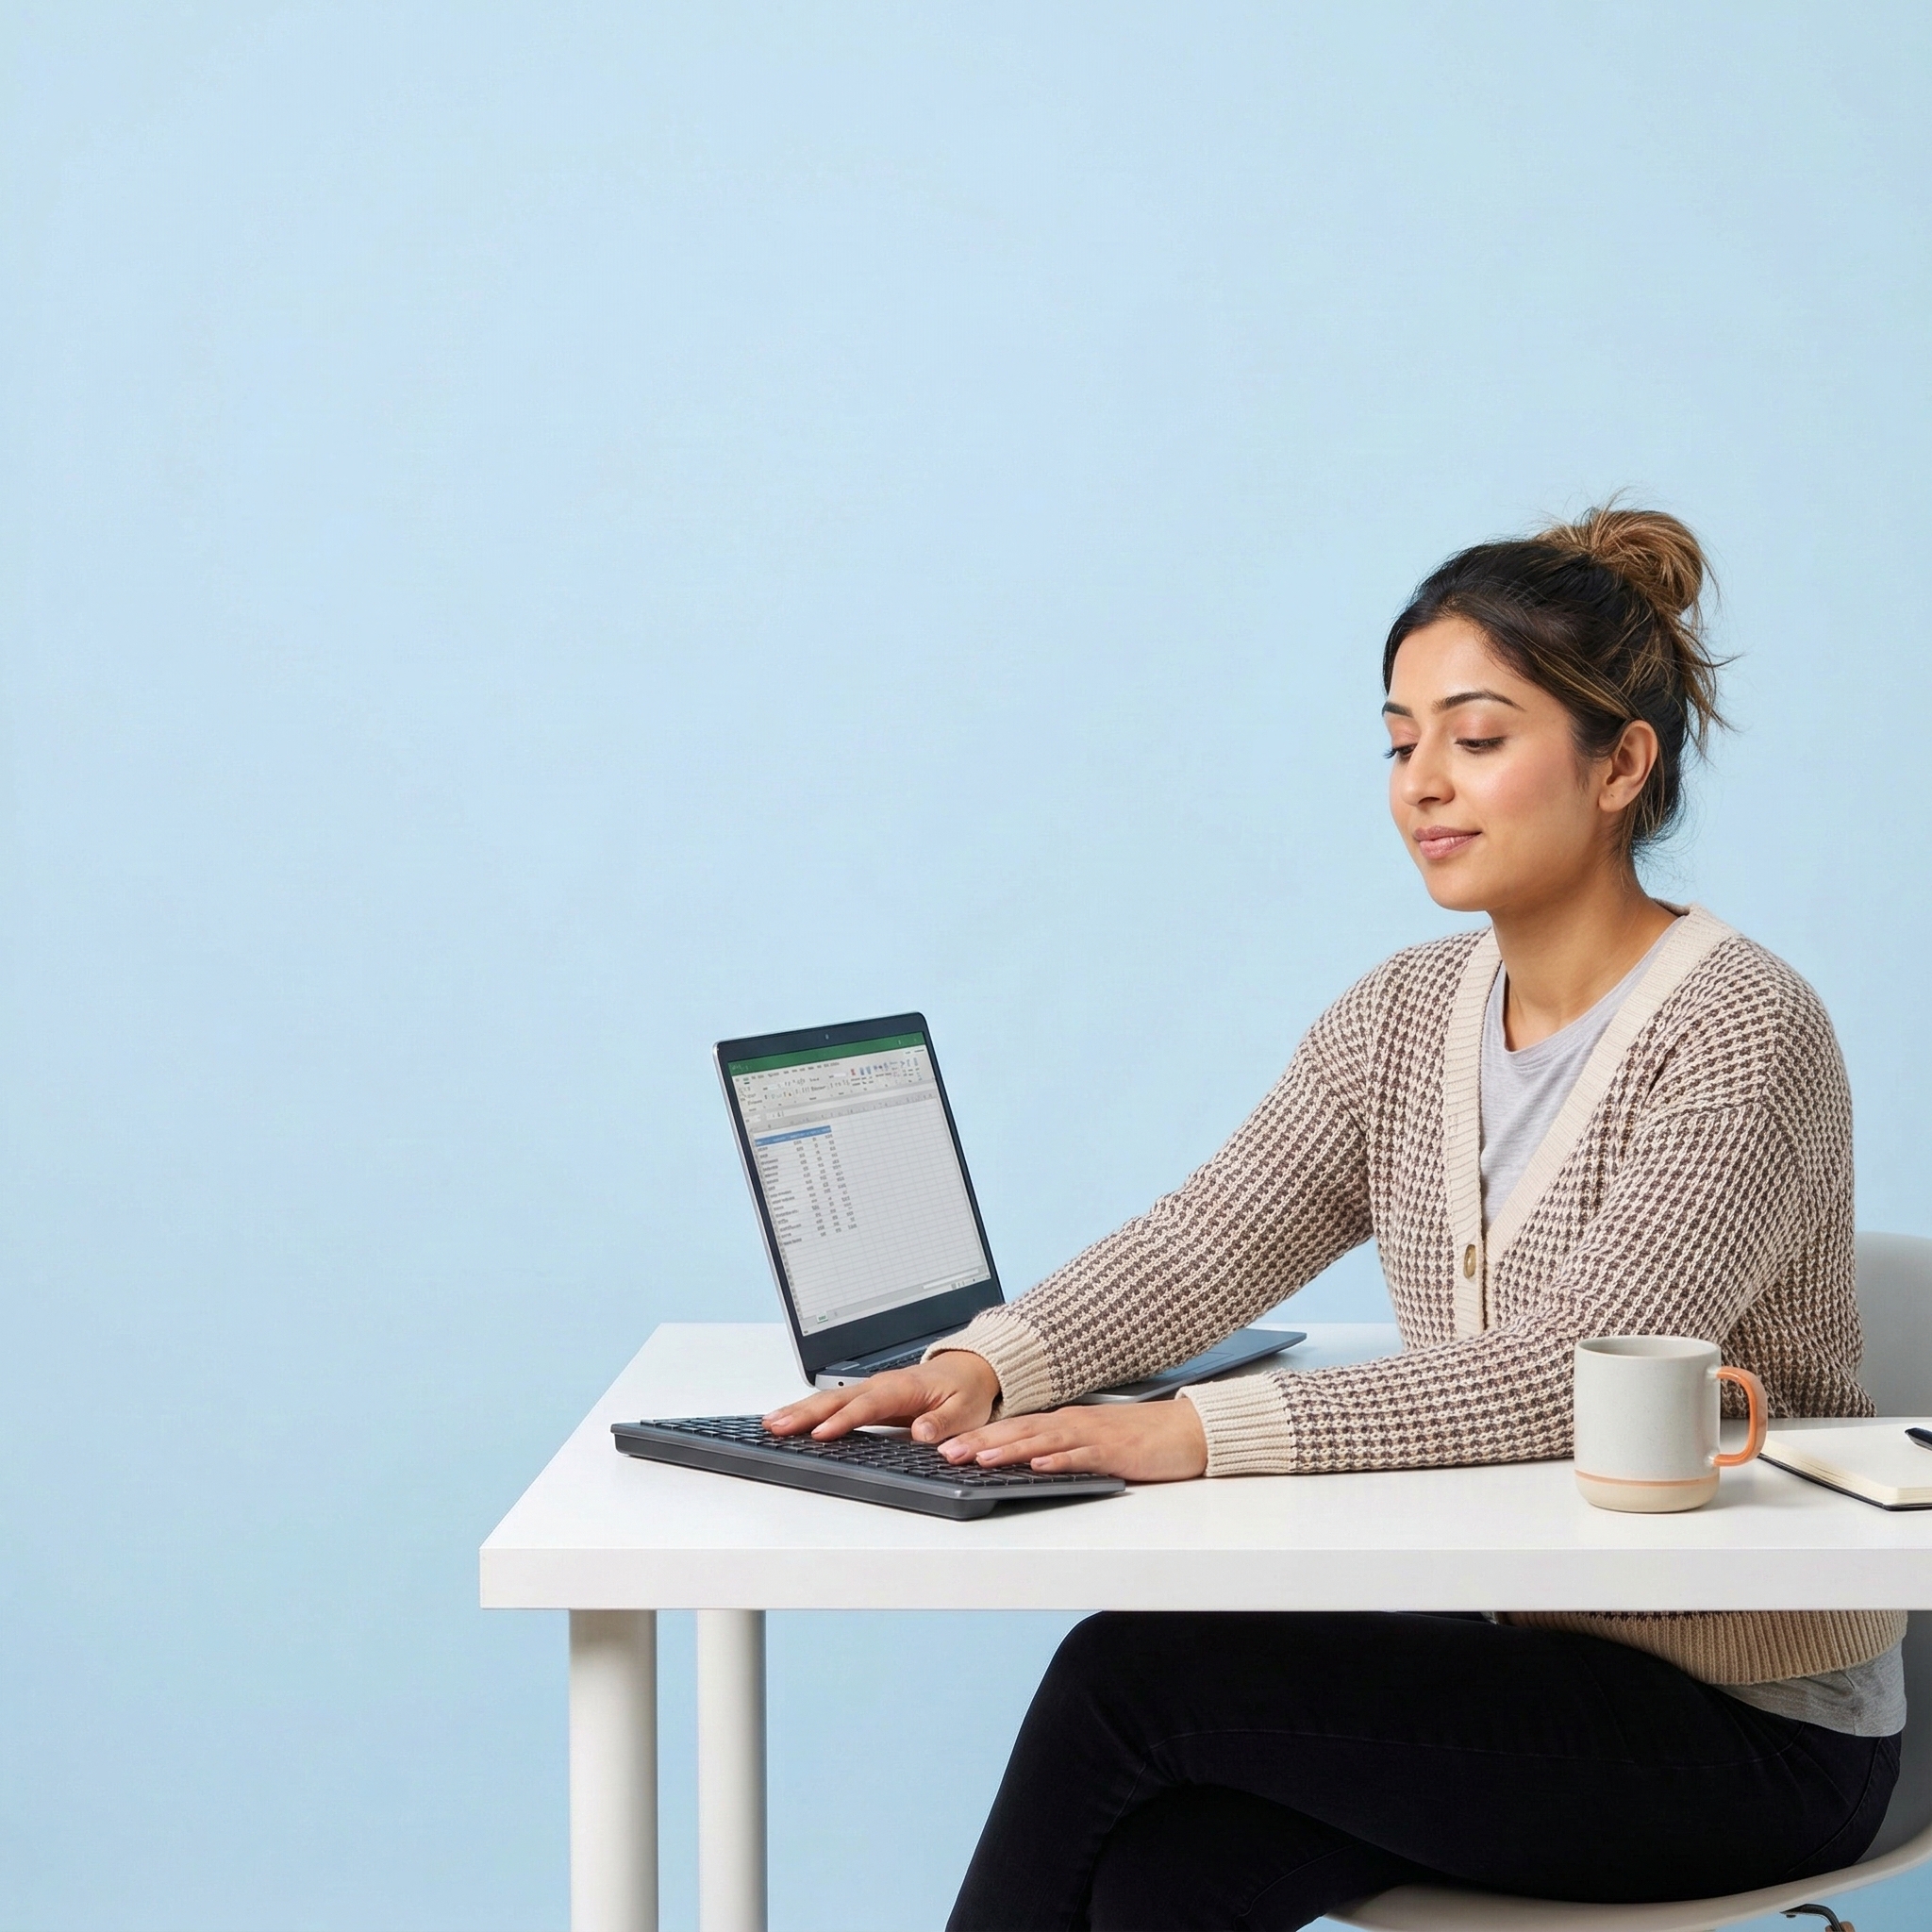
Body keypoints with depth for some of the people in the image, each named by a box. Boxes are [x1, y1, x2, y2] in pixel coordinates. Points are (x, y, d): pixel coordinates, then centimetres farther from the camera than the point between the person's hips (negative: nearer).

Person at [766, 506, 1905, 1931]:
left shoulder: (1743, 1033, -16)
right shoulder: (1405, 1017, 8)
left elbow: (1581, 1373, -27)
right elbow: (1208, 1240, -2)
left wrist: (1202, 1433, -36)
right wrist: (989, 1363, -21)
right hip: (1504, 1654, 6)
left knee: (1133, 1670, -19)